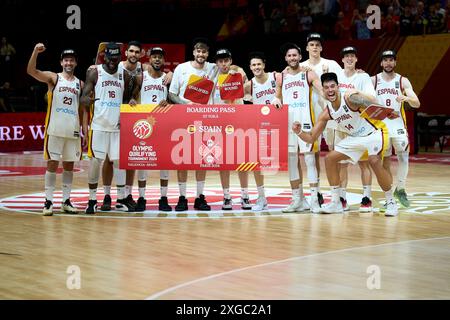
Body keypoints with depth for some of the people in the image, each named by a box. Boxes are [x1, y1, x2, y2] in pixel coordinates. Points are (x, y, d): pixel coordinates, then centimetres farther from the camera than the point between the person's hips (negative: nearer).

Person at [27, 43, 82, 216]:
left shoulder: (80, 84, 11)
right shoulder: (53, 78, 0)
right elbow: (31, 71, -15)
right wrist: (36, 52, -31)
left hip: (73, 130, 4)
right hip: (54, 129, -4)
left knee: (69, 165, 7)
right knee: (52, 164, -4)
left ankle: (66, 201, 14)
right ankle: (48, 201, -1)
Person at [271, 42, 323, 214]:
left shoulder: (309, 74, 2)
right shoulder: (281, 77, 13)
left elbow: (323, 90, -10)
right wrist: (276, 101, 0)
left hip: (305, 120, -4)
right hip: (288, 120, 4)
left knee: (309, 158, -8)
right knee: (291, 160, 6)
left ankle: (314, 199, -8)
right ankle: (298, 199, 14)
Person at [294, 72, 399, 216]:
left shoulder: (350, 97, -27)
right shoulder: (326, 113, -5)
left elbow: (372, 103, -46)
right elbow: (311, 137, 1)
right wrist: (299, 132, -21)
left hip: (374, 132, -7)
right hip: (355, 137, 7)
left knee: (375, 161, -30)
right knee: (330, 158, 1)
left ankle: (391, 202, -14)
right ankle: (336, 203, 9)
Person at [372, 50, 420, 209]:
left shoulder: (403, 81, 0)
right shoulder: (373, 80, 3)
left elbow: (416, 104, -8)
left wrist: (406, 98, -28)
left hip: (398, 124, -1)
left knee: (403, 157, -14)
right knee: (385, 160, 4)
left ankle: (400, 189, 1)